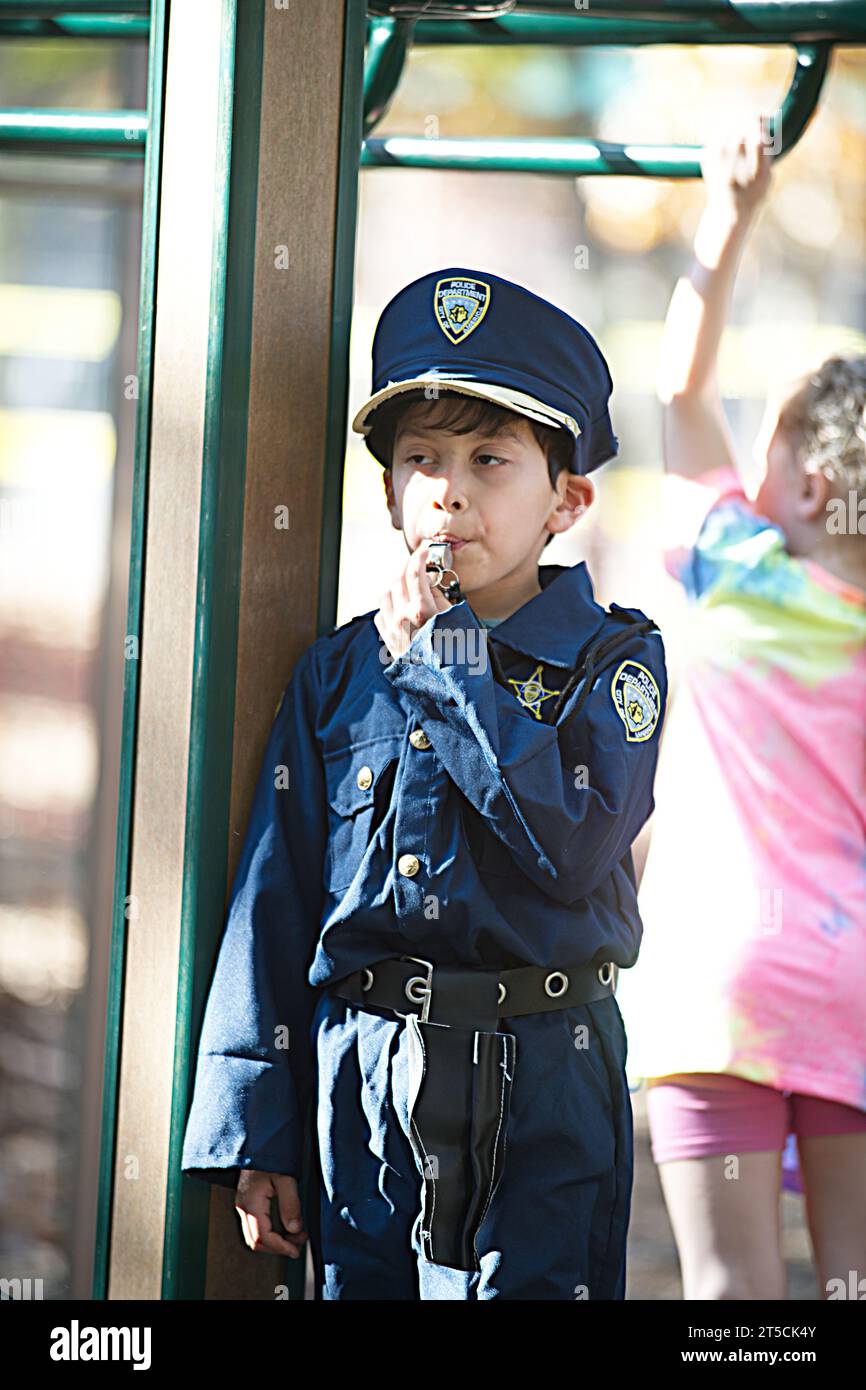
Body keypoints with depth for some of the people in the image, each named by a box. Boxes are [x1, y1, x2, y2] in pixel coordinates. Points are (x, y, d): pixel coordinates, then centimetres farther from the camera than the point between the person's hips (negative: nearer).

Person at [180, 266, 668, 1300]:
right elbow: (273, 901, 7)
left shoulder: (611, 657, -1)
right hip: (361, 1074, 3)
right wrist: (252, 1131, 2)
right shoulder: (339, 672, 8)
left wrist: (448, 667, -14)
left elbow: (574, 848, -19)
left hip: (543, 1089, -3)